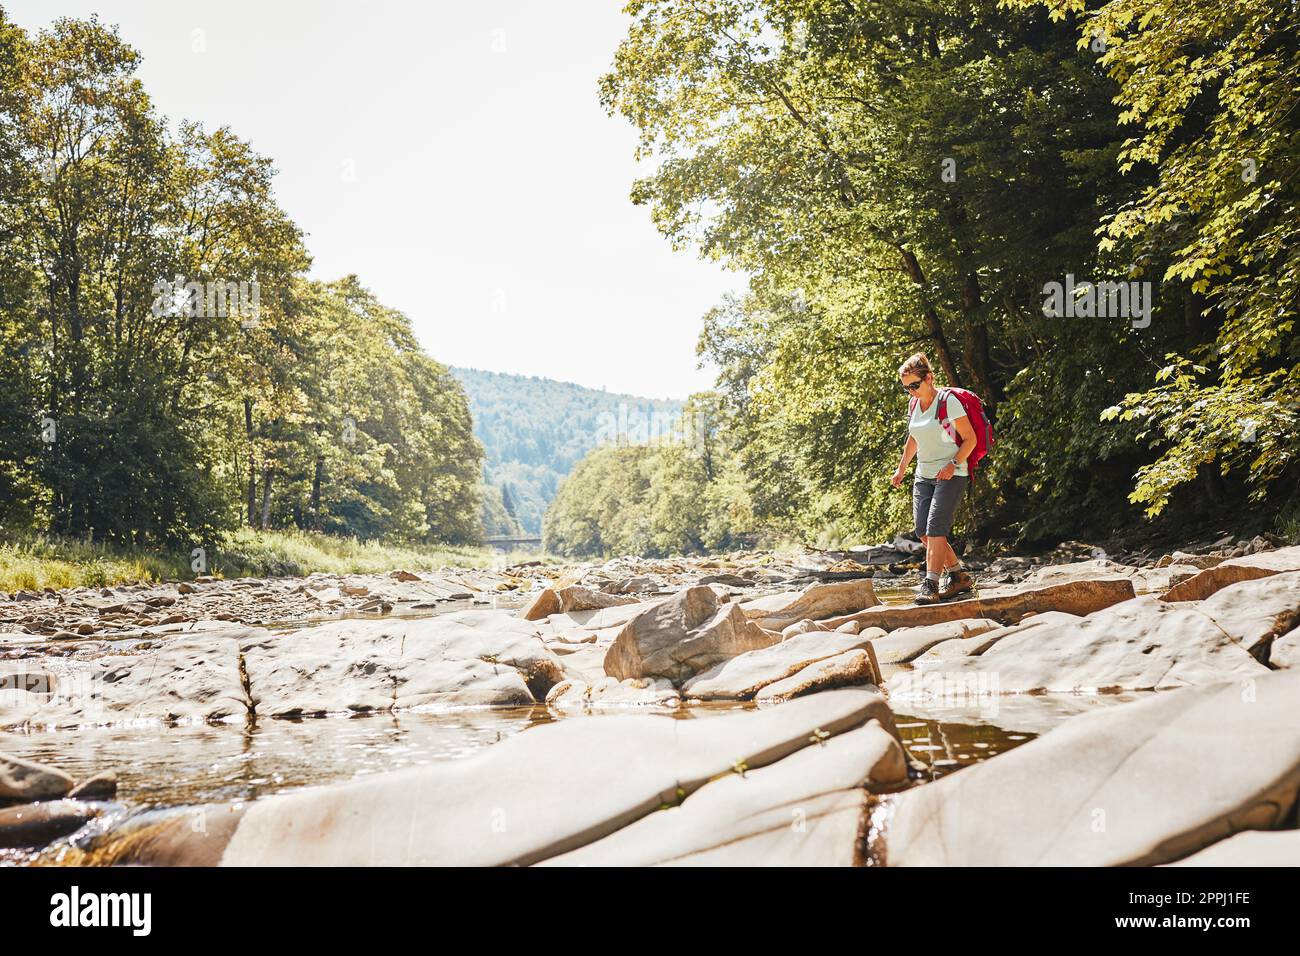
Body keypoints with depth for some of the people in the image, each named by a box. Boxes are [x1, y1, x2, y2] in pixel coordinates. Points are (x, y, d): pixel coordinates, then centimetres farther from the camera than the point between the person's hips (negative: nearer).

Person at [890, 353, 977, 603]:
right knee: (923, 532, 1)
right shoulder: (913, 404, 8)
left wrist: (953, 464, -22)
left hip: (951, 475, -7)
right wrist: (902, 468, 26)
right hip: (924, 475, 7)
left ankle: (930, 585, -20)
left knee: (935, 528, -18)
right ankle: (958, 576, 16)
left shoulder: (949, 401, -12)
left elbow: (970, 439, -10)